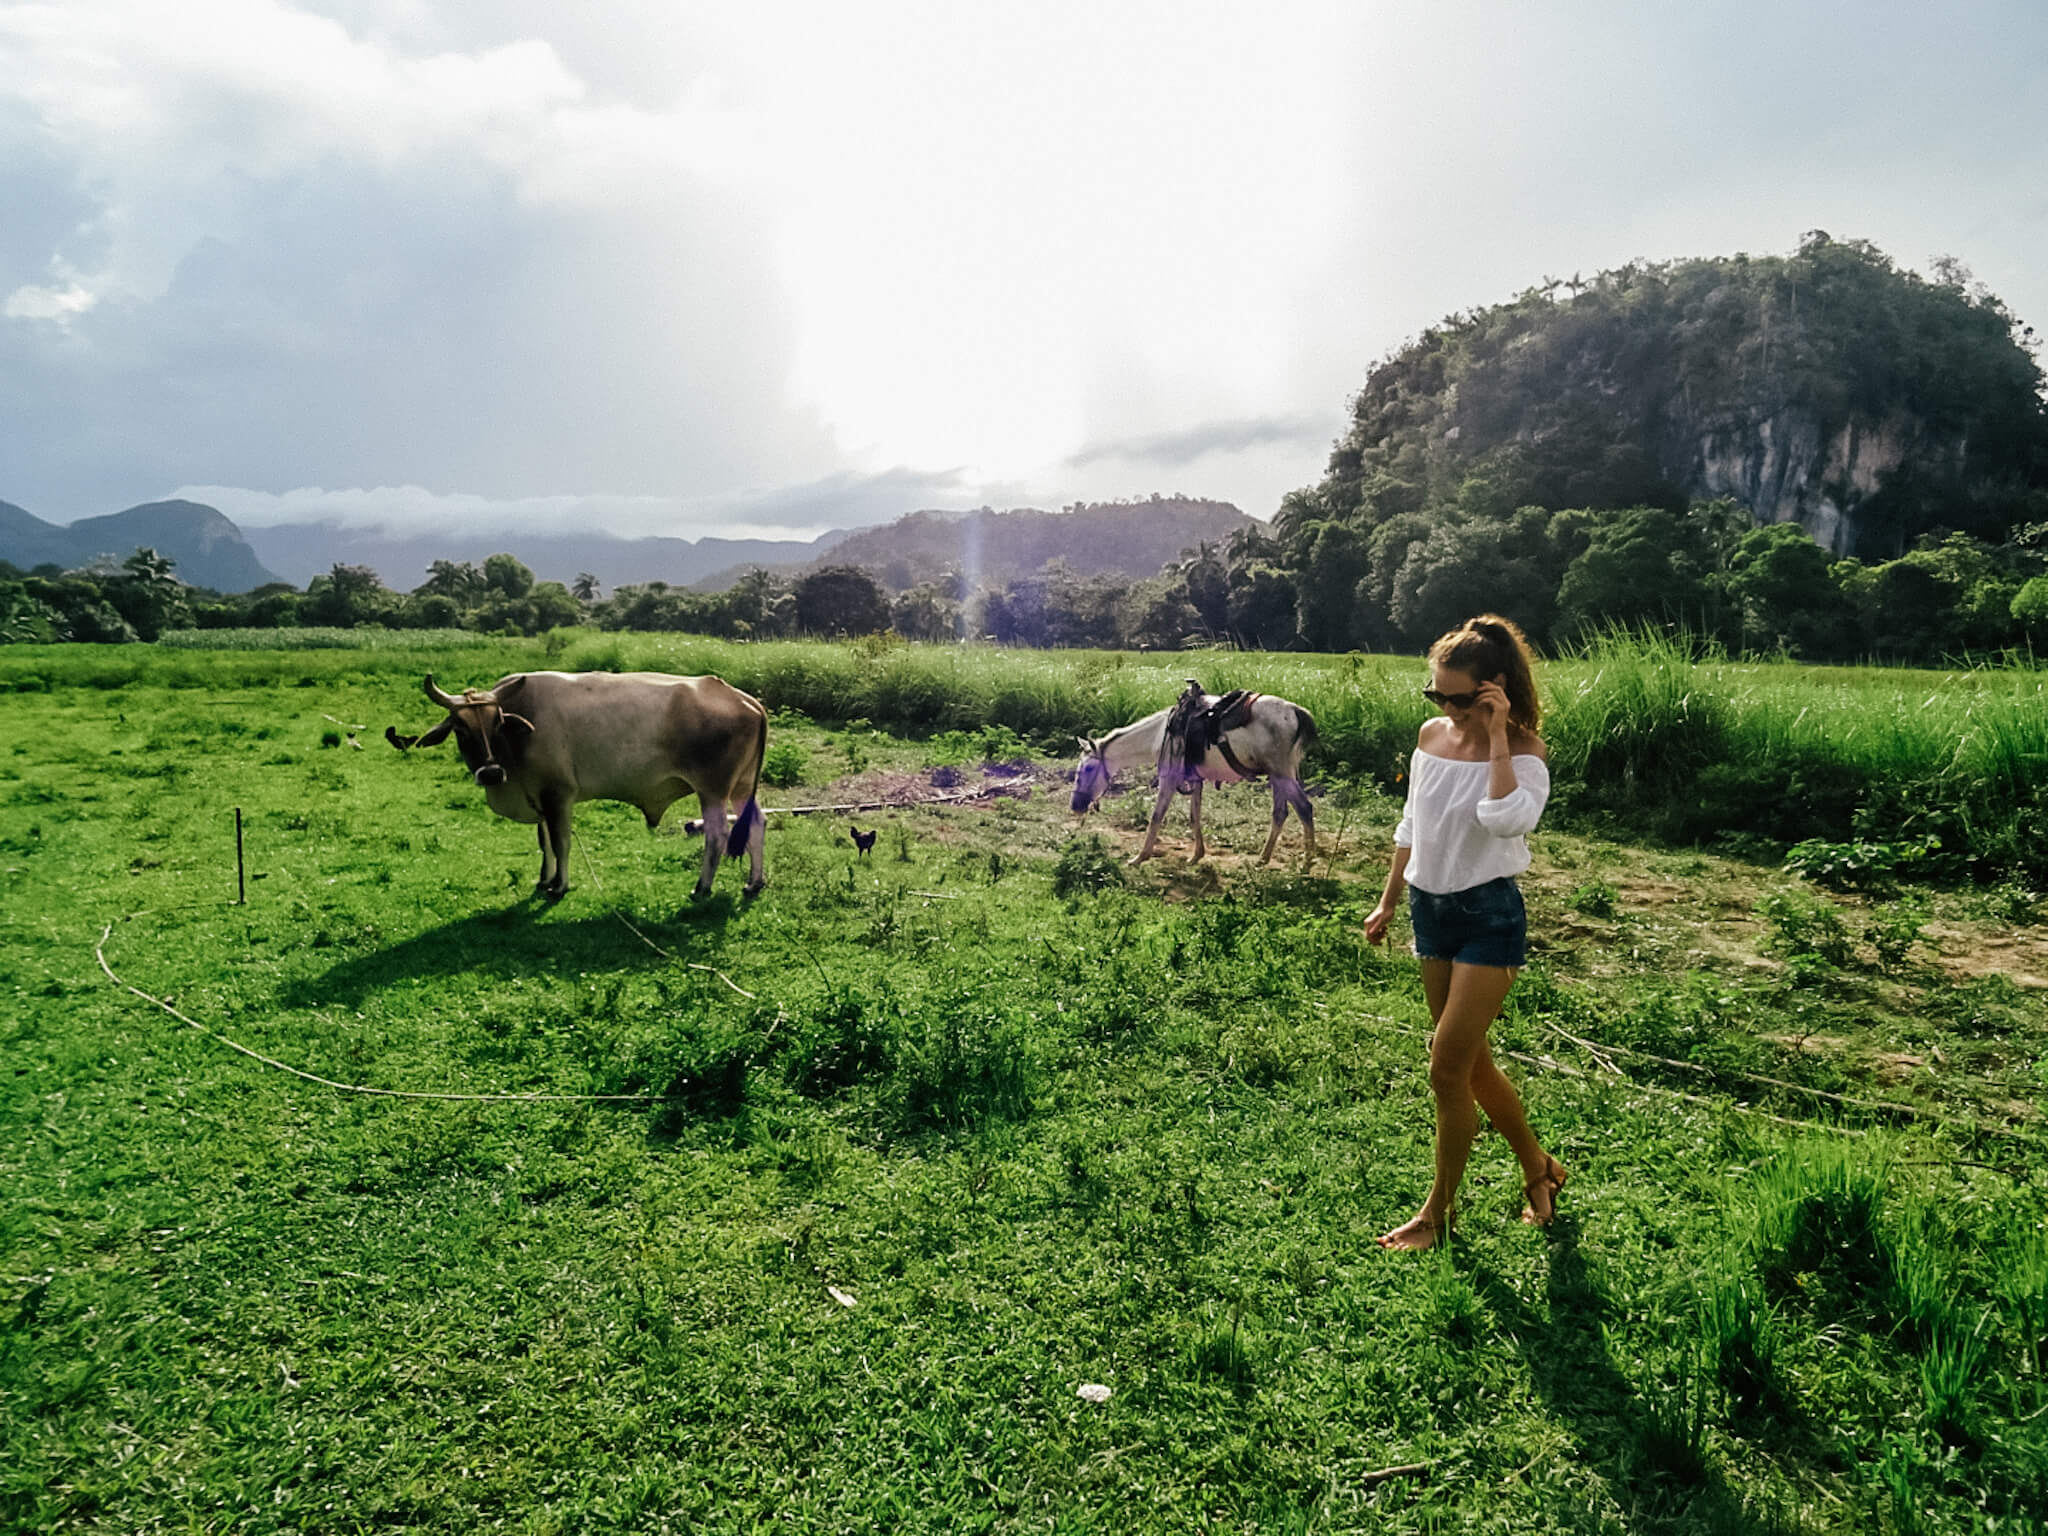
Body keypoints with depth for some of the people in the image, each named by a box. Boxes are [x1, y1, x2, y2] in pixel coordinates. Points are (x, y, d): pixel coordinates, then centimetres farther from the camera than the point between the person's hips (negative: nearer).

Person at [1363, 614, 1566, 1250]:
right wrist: (1389, 901, 18)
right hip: (1431, 910, 7)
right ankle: (1539, 1169, 37)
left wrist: (1497, 738, -28)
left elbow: (1508, 818, -36)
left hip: (1489, 916, -7)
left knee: (1448, 1069, -4)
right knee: (1471, 1062, 16)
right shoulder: (1432, 735, 5)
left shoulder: (1522, 752, -14)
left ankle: (1437, 1211, 14)